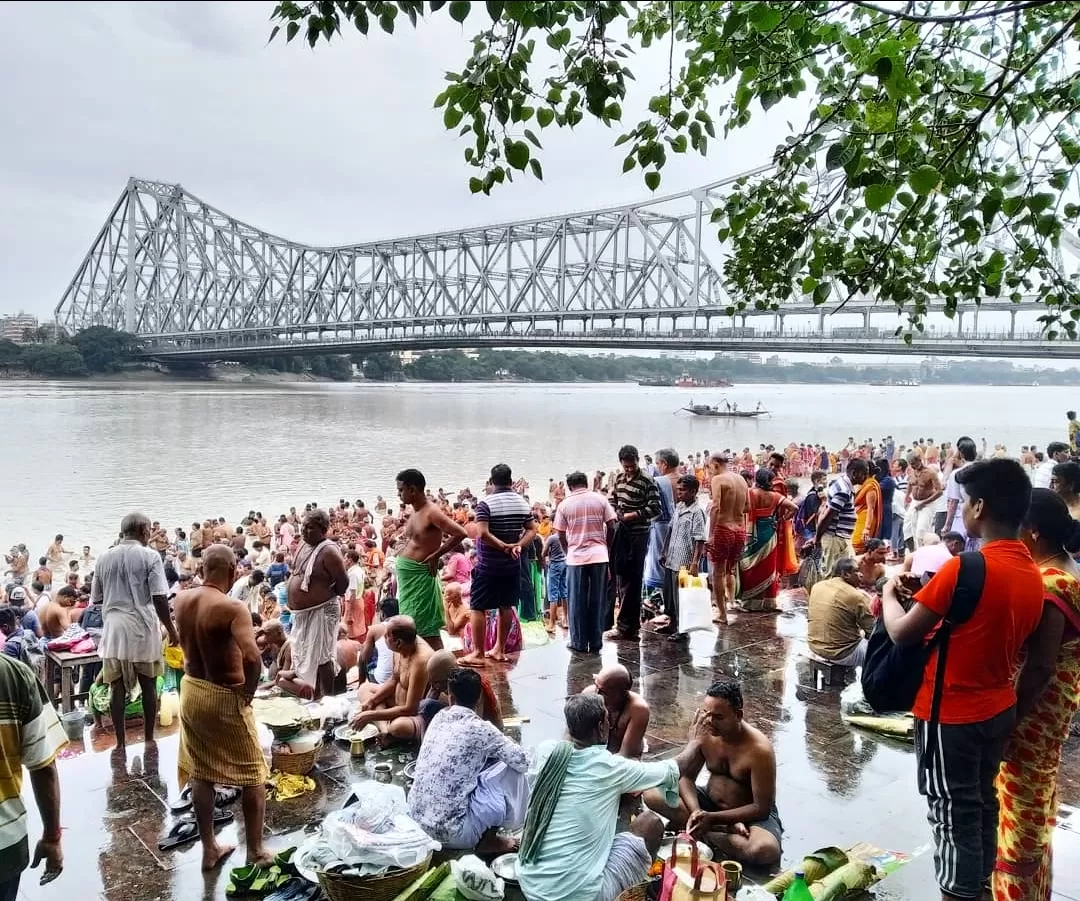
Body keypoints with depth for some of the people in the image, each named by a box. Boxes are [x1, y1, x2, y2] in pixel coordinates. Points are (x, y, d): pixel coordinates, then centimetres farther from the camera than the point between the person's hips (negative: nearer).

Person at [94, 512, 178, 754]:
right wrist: (171, 629, -4)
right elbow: (159, 598, -12)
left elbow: (96, 598, 11)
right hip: (143, 627, -3)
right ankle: (149, 739, 17)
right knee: (148, 685, 10)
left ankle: (120, 742, 11)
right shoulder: (150, 556, -7)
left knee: (117, 687, 7)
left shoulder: (104, 558, 5)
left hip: (114, 628, 3)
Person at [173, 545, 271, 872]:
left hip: (191, 690, 7)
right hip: (225, 697, -6)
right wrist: (247, 693, -20)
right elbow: (252, 657, -37)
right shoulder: (232, 608, -25)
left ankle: (209, 848, 30)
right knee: (253, 774, 11)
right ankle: (256, 851, 20)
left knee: (199, 772, 18)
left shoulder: (181, 599, -4)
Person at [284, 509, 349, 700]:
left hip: (320, 611, -9)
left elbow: (343, 581, -20)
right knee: (306, 651, 21)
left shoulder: (328, 551, -21)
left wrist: (329, 596, -4)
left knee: (321, 655, -3)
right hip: (302, 611, 9)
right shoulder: (305, 545, 7)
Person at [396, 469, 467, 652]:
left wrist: (435, 556, -18)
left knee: (427, 628, -6)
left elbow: (460, 533, -24)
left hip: (419, 574, -9)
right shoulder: (414, 513, 11)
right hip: (406, 574, 9)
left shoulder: (432, 513, -16)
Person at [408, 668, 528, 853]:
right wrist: (502, 744, 15)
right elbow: (522, 762, -7)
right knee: (512, 771, 3)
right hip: (451, 831, -7)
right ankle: (488, 840, 12)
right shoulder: (479, 729, -13)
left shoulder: (439, 717, 4)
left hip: (417, 820, 7)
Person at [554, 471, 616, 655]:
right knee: (597, 601, 8)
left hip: (576, 557, -1)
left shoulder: (564, 505, 0)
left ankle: (579, 643, 11)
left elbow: (561, 535, 3)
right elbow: (611, 527, 2)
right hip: (599, 556, 1)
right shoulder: (600, 499, 1)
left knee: (577, 602, 7)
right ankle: (595, 643, 11)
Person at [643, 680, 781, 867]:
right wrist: (696, 812, -26)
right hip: (710, 803, 5)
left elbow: (762, 808, -23)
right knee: (652, 795, -16)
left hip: (753, 814, -5)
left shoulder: (759, 749, -26)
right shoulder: (704, 732, -12)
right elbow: (686, 776, -6)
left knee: (766, 851, -39)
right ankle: (728, 830, -16)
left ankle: (701, 835, -15)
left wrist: (714, 819, -29)